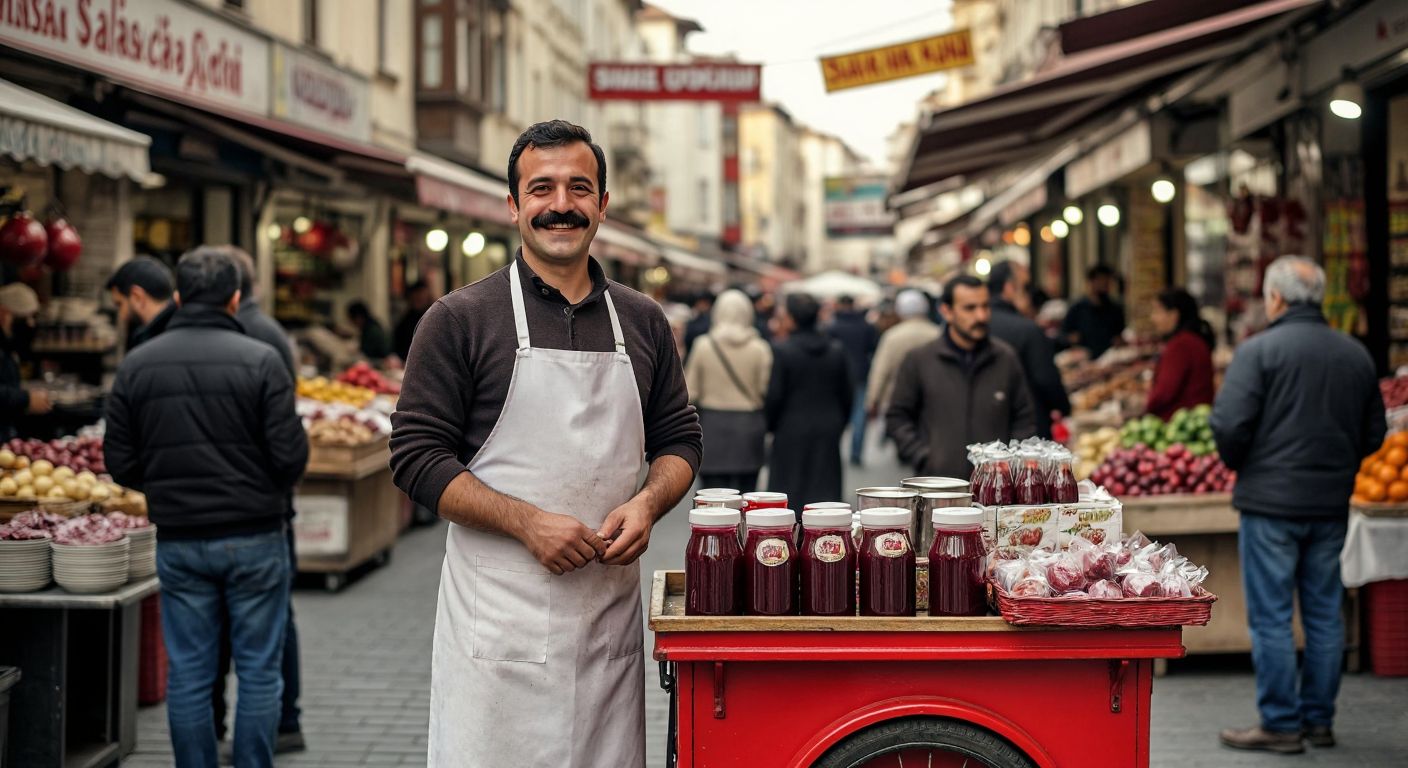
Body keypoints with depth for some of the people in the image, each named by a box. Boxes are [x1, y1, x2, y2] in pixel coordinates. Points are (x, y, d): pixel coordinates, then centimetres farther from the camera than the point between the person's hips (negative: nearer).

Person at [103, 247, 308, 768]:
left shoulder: (136, 365, 1)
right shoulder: (260, 360, -9)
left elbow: (120, 464, 2)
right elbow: (290, 455, -11)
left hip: (178, 541, 3)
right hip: (254, 536, -3)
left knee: (188, 672, 9)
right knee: (258, 671, 6)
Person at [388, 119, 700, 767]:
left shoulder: (642, 322, 12)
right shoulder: (462, 319, -1)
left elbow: (679, 439, 19)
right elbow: (417, 456, -5)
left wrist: (648, 502, -3)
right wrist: (528, 523, -16)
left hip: (612, 611, 4)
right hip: (500, 617, -4)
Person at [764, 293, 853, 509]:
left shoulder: (782, 352, -11)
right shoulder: (836, 351, 5)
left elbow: (774, 396, -9)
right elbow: (846, 395, 9)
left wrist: (769, 426, 7)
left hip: (791, 434, -4)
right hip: (828, 433, 4)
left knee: (789, 492, 0)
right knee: (826, 490, 5)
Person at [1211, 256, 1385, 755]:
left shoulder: (1260, 350, -10)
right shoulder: (1357, 355, 8)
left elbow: (1229, 423, -15)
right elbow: (1374, 432, 13)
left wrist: (1240, 465, 3)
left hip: (1271, 500, -5)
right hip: (1332, 505, 5)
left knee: (1271, 617, 1)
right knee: (1325, 615, 13)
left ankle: (1281, 724, 4)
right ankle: (1319, 721, 19)